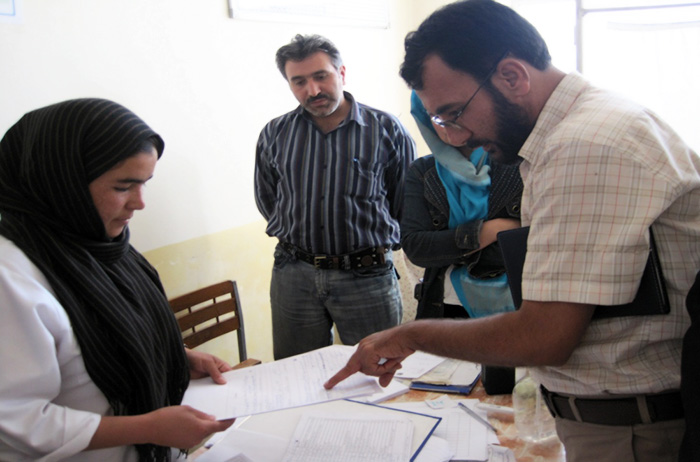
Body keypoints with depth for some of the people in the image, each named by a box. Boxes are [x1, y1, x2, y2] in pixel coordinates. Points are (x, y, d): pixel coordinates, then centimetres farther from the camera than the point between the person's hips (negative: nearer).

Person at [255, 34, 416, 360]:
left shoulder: (386, 130, -2)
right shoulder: (274, 135, 6)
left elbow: (406, 203, 4)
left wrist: (370, 239, 5)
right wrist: (297, 236, 10)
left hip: (367, 275, -2)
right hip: (293, 275, 3)